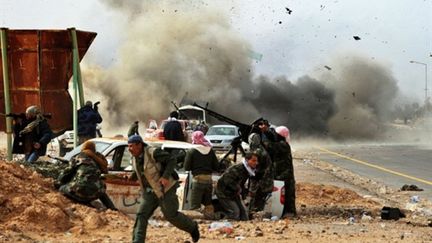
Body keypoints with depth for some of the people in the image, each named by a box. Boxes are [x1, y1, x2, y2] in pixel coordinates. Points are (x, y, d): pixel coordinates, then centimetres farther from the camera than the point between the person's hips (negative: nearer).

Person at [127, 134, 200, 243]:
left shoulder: (153, 152, -22)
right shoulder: (135, 158, 2)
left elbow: (172, 160, -18)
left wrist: (166, 176, -28)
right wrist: (130, 178, 1)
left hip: (165, 188, -7)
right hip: (150, 191, 7)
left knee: (170, 214, 2)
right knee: (141, 215, -6)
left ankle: (192, 227, 28)